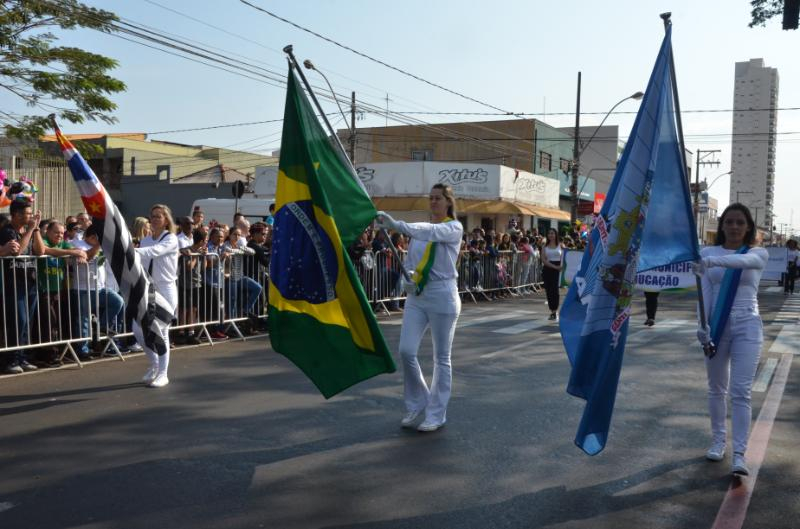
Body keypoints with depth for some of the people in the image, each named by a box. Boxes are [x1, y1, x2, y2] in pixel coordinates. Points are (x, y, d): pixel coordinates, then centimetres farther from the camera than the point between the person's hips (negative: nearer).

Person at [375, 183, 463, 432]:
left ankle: (436, 414, 16)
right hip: (416, 296, 5)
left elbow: (432, 232, -28)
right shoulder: (420, 229, 10)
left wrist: (396, 224, -40)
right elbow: (409, 260, 17)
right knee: (406, 351, -2)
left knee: (441, 358, 4)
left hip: (442, 296, -5)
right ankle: (416, 403, 20)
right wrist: (405, 280, -6)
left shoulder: (454, 228, -6)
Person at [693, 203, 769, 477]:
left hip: (747, 326, -2)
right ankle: (718, 440, 26)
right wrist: (702, 324, -18)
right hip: (717, 326, 2)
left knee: (740, 392, -7)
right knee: (716, 389, 12)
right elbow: (705, 291, -3)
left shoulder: (759, 254, -1)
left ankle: (739, 454, -4)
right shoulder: (707, 252, 3)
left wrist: (712, 261, -46)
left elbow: (742, 261, -27)